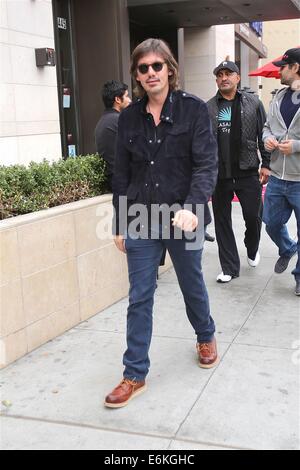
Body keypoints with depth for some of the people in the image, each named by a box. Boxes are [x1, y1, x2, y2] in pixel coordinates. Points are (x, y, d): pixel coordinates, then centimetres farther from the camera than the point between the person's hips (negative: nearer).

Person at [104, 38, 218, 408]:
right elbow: (121, 174, 7)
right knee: (139, 298, 5)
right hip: (141, 222, 2)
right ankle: (135, 375, 16)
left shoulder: (193, 109, -6)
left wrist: (192, 208, -29)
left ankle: (206, 337, 46)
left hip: (184, 219, -2)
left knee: (192, 286, 17)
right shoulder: (129, 117, 3)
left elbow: (206, 164, -14)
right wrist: (119, 224, 7)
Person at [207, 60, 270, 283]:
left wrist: (266, 164, -3)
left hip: (248, 172, -1)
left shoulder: (253, 103, 4)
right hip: (219, 173, 1)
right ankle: (230, 268, 17)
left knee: (253, 216, 4)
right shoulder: (208, 108, 5)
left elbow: (264, 136, 3)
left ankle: (252, 249, 37)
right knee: (222, 221, 5)